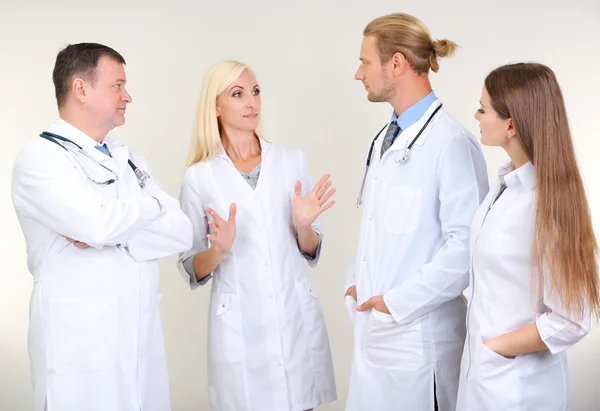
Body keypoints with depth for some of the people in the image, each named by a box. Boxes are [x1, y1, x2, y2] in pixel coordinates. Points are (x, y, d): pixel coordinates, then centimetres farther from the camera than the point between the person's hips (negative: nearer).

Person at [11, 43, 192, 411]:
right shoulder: (40, 157, -7)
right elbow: (98, 223, -23)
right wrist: (152, 202, -5)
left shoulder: (129, 159, 13)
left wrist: (109, 234, -14)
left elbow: (181, 231, 1)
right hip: (80, 344, -6)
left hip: (144, 337, 6)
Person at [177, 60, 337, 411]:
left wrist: (304, 225, -12)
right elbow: (192, 270, 1)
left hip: (297, 318, 2)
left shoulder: (293, 161, 3)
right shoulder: (199, 177, -2)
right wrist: (219, 250, -18)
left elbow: (310, 252, 8)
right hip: (238, 326, -2)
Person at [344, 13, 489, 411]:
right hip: (373, 329, 8)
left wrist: (398, 301, -16)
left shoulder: (451, 141, -16)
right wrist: (357, 282, 7)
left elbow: (466, 244, -20)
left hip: (417, 336, -7)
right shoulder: (386, 138, 11)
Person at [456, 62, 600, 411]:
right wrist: (482, 346, 6)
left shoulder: (546, 203, -23)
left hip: (516, 382, -7)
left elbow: (570, 322, -21)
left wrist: (496, 347, -12)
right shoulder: (507, 183, -1)